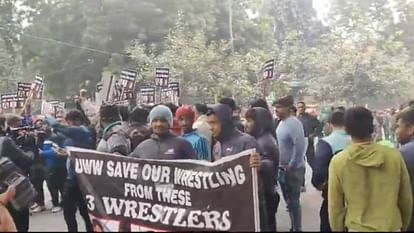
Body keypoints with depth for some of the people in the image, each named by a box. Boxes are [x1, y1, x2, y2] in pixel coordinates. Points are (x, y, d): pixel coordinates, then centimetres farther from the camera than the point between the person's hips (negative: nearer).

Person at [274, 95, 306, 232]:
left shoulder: (294, 123, -19)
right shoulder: (281, 122, 8)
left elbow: (299, 146, -27)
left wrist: (291, 166, -20)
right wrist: (281, 166, 11)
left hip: (293, 169, -9)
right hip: (282, 169, 9)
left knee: (294, 201, 1)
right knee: (289, 201, 18)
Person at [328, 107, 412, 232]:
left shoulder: (338, 161, -12)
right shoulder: (394, 156, -8)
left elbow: (335, 206, -5)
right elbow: (406, 199, 2)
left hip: (357, 228, -1)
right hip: (392, 227, 2)